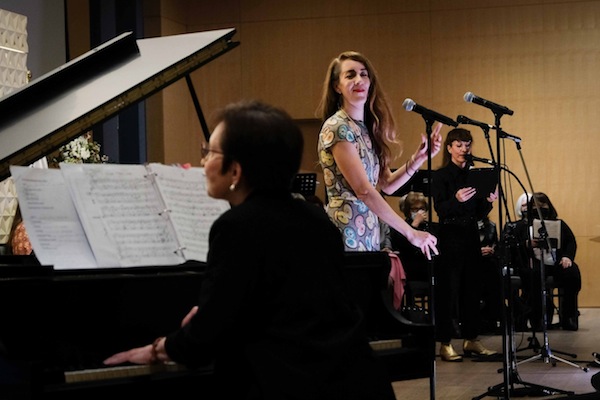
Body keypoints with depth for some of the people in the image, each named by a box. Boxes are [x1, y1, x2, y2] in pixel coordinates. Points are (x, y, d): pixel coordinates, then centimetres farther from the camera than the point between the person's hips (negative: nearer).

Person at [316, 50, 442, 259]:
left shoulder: (368, 127, 12)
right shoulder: (337, 127, -13)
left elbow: (387, 185, 12)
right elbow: (364, 190, -21)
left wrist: (418, 158, -3)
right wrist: (410, 233, -21)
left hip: (368, 232, 8)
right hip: (346, 231, -8)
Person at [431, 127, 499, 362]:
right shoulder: (440, 176, -4)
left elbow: (480, 214, 13)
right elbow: (440, 209, -15)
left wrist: (489, 201, -7)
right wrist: (457, 199, -33)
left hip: (471, 236, 6)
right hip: (450, 237, -6)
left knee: (472, 288, 7)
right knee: (448, 290, -5)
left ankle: (471, 340, 14)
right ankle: (445, 344, -2)